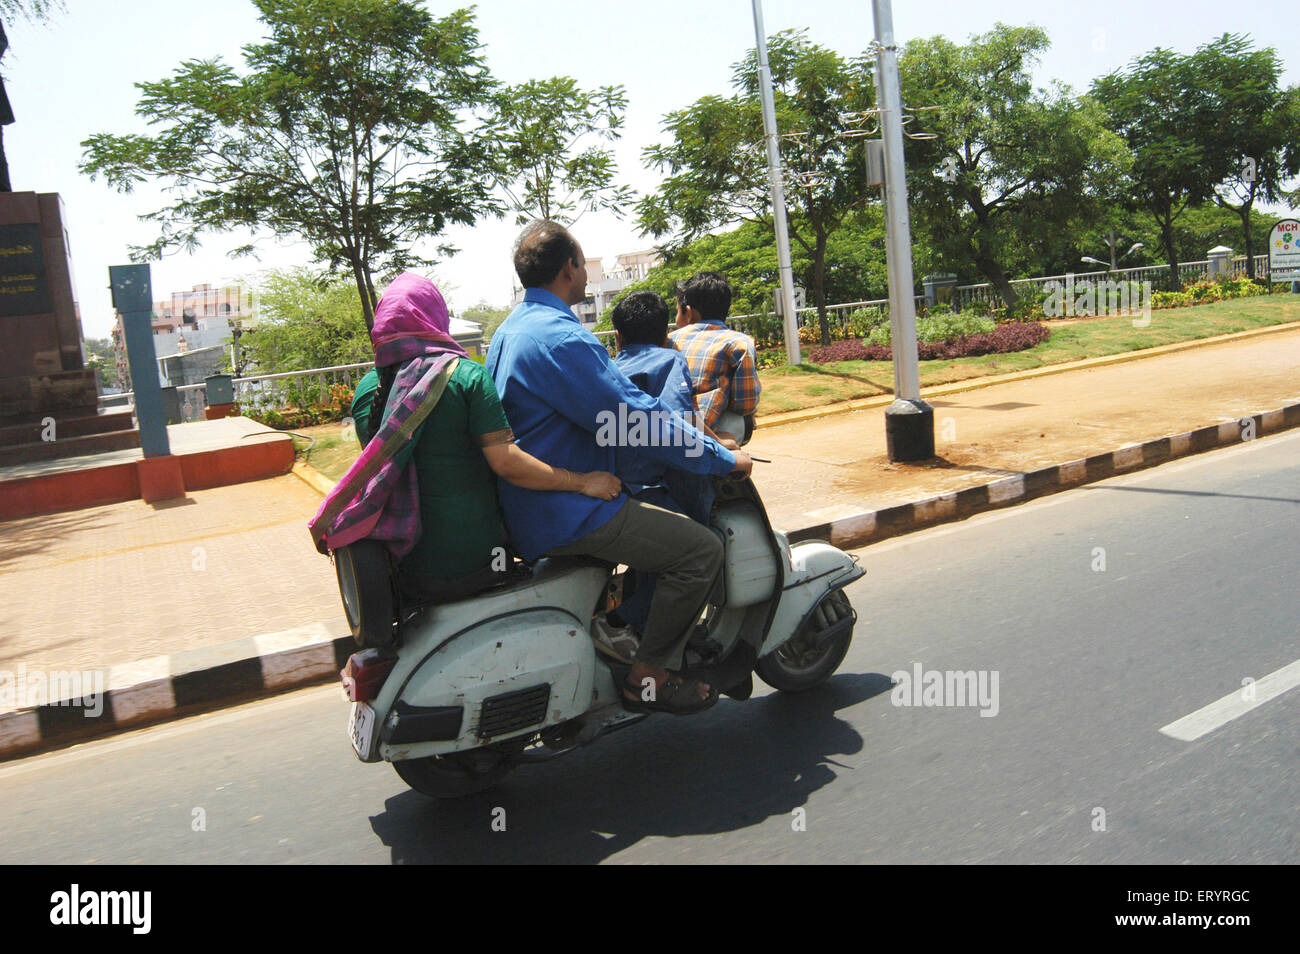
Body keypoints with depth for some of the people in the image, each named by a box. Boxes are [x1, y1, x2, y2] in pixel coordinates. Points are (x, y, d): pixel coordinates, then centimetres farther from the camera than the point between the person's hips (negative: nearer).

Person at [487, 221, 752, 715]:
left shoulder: (509, 330, 14)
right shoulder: (561, 339, -21)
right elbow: (639, 419, -22)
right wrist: (723, 458, -11)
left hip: (527, 505, 11)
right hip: (567, 513, -11)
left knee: (666, 524, 29)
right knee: (700, 549, -13)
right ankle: (647, 677, -5)